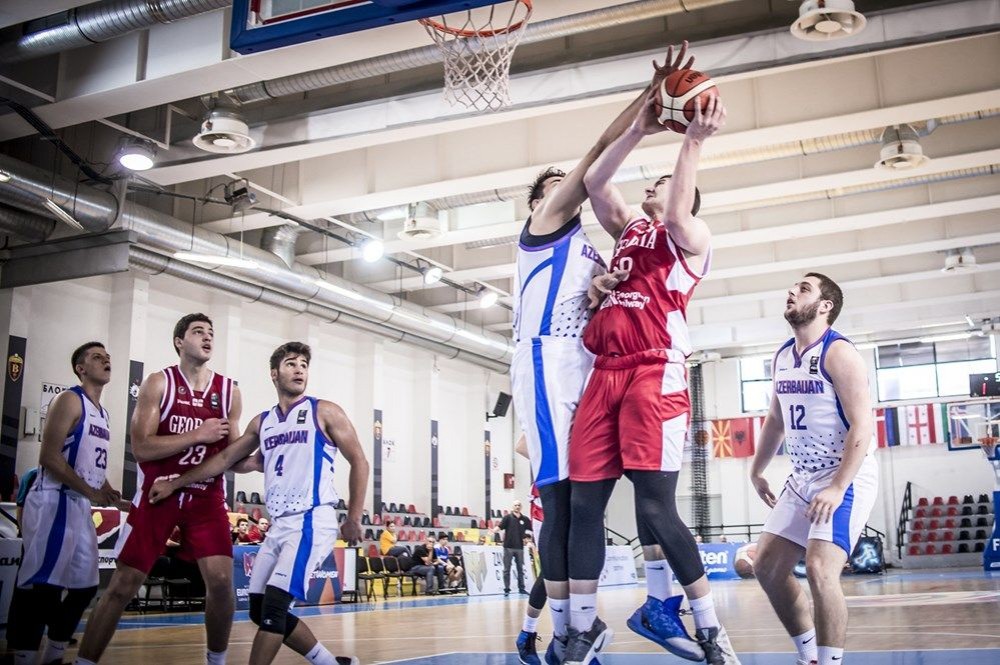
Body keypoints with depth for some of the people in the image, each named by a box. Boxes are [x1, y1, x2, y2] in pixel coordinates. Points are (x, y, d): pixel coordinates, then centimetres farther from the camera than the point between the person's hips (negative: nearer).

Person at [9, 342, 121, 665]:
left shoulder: (103, 414, 18)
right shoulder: (69, 400, -9)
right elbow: (49, 457, -18)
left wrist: (106, 490, 9)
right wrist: (91, 492, -15)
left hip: (82, 506, 10)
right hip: (54, 502, -10)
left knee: (85, 586, 12)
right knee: (40, 587, -9)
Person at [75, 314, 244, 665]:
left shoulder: (229, 391, 4)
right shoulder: (159, 383, -5)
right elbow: (141, 448, -14)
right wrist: (198, 435, -19)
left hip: (206, 495, 2)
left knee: (221, 581, -10)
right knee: (121, 587, 0)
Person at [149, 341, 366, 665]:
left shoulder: (325, 412, -1)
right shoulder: (262, 422, 15)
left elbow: (359, 462, -1)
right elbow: (225, 458, 21)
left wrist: (353, 519, -6)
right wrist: (174, 484, 18)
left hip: (312, 521, -7)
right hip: (280, 524, 7)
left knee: (274, 604, -16)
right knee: (261, 609, 7)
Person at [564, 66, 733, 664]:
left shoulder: (693, 236, 9)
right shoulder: (630, 229, 26)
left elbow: (678, 217, -14)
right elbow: (594, 183, 16)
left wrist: (694, 142, -10)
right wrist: (639, 130, 12)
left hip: (656, 371, -6)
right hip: (606, 372, 7)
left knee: (655, 507, -13)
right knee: (583, 502, 3)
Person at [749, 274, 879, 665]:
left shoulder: (838, 353, -14)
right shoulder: (782, 358, 10)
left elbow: (863, 426, -21)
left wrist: (838, 488, -27)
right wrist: (756, 471, 21)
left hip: (847, 477, -9)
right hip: (802, 478, 9)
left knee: (820, 570, -23)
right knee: (766, 567, 8)